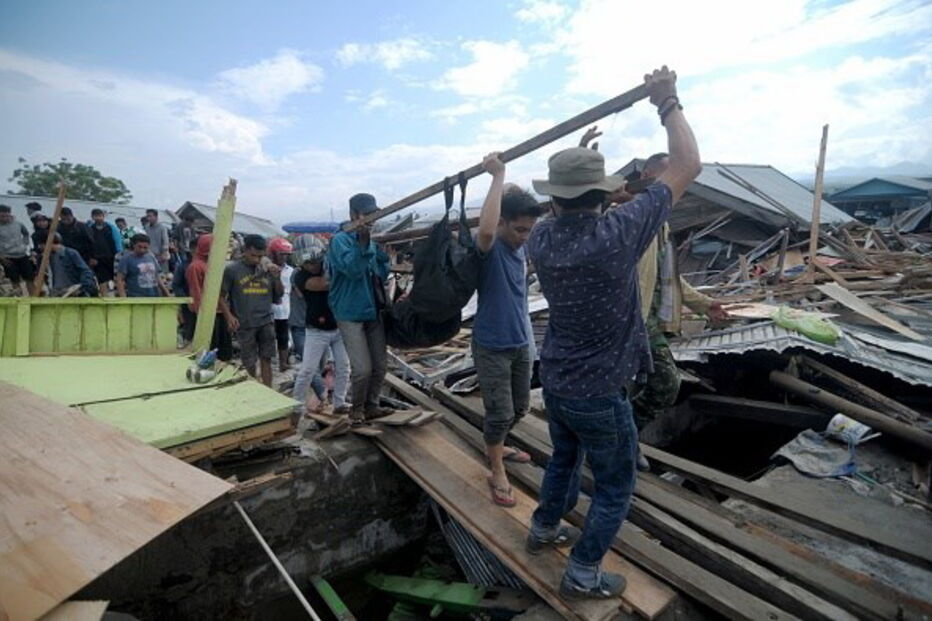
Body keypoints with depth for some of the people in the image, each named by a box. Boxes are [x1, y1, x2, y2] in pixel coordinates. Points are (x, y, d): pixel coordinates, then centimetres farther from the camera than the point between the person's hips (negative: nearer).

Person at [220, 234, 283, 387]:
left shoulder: (268, 268, 4)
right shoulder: (232, 269, -4)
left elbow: (279, 294, 11)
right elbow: (221, 295, 1)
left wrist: (277, 277, -5)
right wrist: (229, 316, -10)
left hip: (266, 322, 2)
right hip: (245, 324, -2)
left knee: (266, 359, 7)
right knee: (249, 363, 9)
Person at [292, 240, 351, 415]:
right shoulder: (300, 276, -10)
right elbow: (324, 284, -25)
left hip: (339, 327, 4)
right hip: (316, 331, -3)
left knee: (343, 366, 5)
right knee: (307, 370, -1)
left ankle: (339, 403, 18)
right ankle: (298, 405, 15)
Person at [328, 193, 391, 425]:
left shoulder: (372, 241, 11)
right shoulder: (341, 239, -10)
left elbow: (382, 275, 12)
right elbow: (352, 269, -25)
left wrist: (383, 250, -1)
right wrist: (362, 242, -36)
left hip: (374, 311, 7)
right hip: (351, 314, -7)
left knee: (380, 364, 9)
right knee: (362, 368, -8)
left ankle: (371, 405, 28)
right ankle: (357, 407, 17)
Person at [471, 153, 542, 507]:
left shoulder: (522, 247, 0)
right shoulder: (489, 247, -21)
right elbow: (486, 228, -44)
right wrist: (498, 176, -37)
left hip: (520, 343, 8)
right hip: (491, 347, -7)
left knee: (519, 407, 21)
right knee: (500, 412, 1)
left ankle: (496, 447, 47)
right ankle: (497, 473, 23)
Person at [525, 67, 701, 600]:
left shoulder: (541, 239, -8)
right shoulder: (616, 235, -25)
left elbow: (568, 213, 18)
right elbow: (688, 167, -15)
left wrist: (583, 157, 19)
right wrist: (668, 102, -4)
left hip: (555, 383, 6)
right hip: (599, 394, -6)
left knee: (565, 460, 30)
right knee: (614, 489, 17)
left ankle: (544, 529, 50)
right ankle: (583, 575, 31)